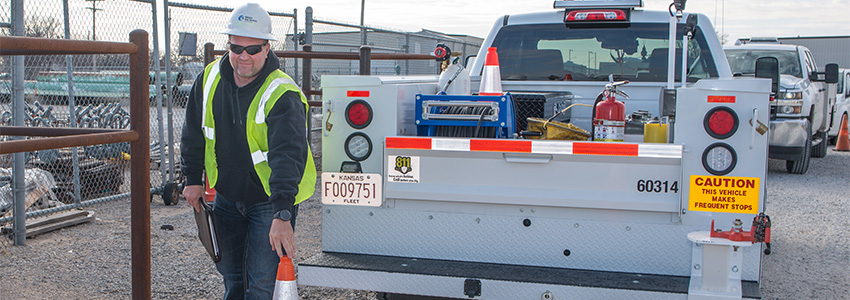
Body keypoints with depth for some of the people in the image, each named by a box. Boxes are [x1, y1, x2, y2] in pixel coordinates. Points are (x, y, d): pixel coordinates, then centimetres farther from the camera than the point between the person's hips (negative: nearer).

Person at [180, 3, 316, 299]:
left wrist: (282, 215, -46)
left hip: (270, 201, -6)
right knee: (230, 273, 21)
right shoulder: (211, 78, -6)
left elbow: (287, 156, -37)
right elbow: (194, 133, 8)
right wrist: (193, 178, 8)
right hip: (226, 195, 6)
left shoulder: (283, 95, -27)